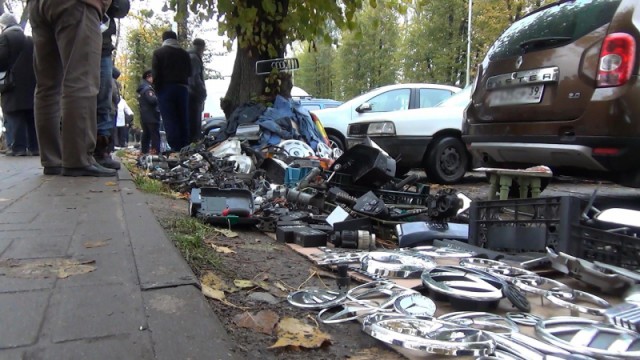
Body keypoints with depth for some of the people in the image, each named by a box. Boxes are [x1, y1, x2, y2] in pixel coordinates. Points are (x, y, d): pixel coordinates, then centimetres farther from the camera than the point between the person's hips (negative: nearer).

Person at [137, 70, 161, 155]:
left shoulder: (141, 88, 18)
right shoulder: (147, 88, -14)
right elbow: (153, 100, -27)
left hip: (144, 116, 10)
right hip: (151, 116, -10)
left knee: (146, 134, 13)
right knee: (155, 134, -10)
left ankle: (144, 151, 16)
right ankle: (155, 151, -15)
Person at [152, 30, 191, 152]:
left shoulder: (158, 53, 2)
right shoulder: (184, 53, 15)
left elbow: (155, 74, -6)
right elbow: (189, 72, 13)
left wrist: (156, 88, 0)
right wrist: (184, 85, 15)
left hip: (166, 88, -4)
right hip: (182, 88, 4)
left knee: (170, 120, -5)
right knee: (183, 120, 7)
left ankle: (176, 149, -12)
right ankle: (185, 149, 6)